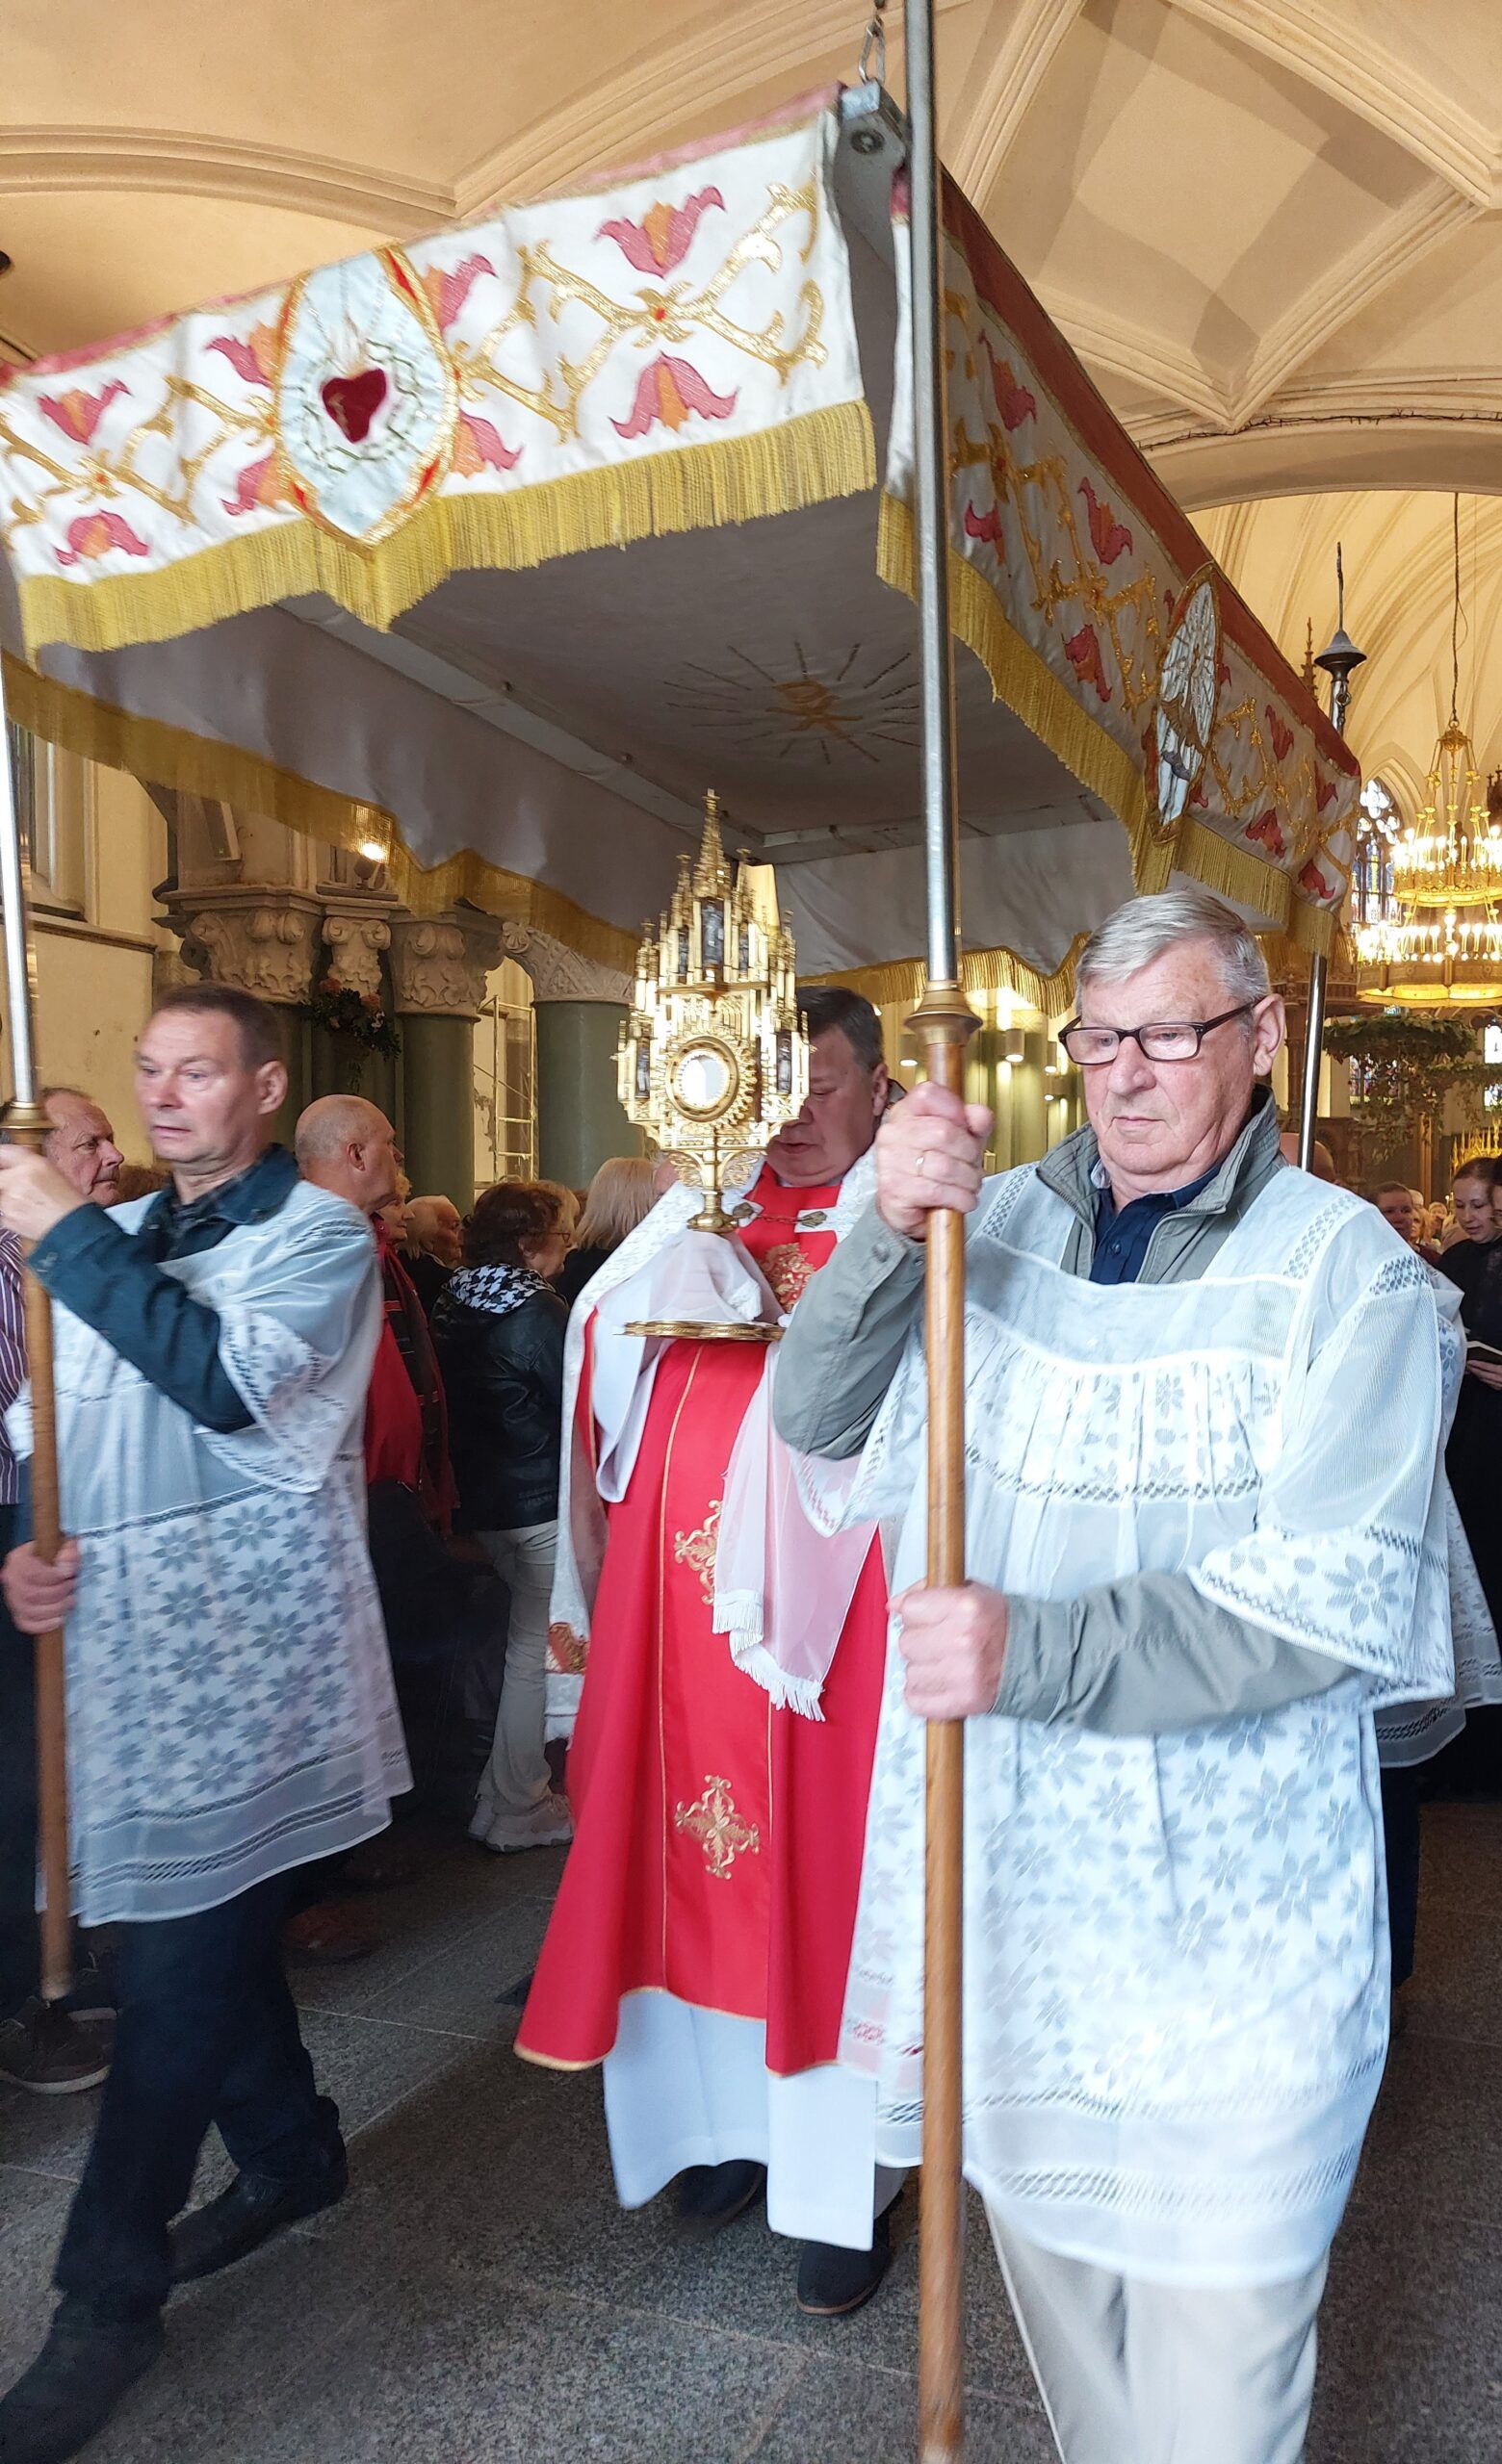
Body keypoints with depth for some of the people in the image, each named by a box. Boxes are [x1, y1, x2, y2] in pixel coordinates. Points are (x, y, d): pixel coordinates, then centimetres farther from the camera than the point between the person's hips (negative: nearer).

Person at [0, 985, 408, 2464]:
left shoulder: (318, 1235, -7)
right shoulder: (123, 1238, 14)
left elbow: (227, 1380, -24)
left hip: (238, 1648, -7)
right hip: (129, 1637, 7)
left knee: (178, 1966, -2)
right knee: (210, 1926, 18)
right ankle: (292, 2157, 38)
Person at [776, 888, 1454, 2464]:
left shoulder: (1343, 1264, -10)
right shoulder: (1004, 1222, 0)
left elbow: (1340, 1597, -18)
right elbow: (818, 1419, -3)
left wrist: (1037, 1653, -26)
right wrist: (889, 1234, -21)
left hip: (1227, 1909, -3)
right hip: (1004, 1863, 4)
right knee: (1040, 2224, 24)